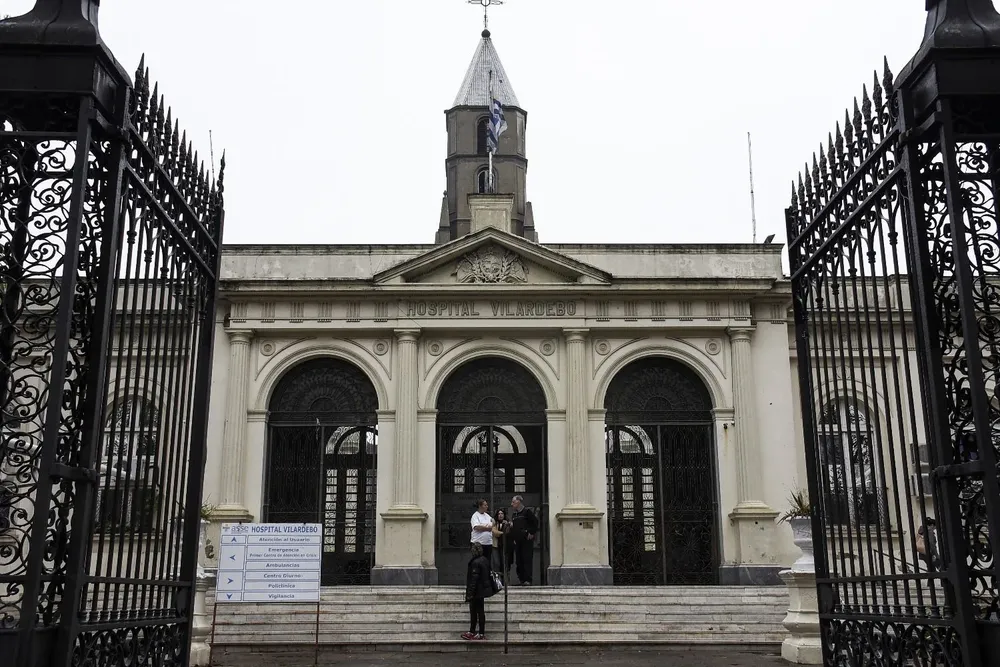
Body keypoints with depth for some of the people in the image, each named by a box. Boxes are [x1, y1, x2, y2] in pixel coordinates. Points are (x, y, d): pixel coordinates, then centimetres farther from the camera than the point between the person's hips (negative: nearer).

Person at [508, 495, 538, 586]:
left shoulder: (527, 511, -4)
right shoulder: (514, 514, 17)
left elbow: (535, 522, -8)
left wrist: (532, 533, -11)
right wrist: (513, 538, 15)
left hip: (527, 540, -7)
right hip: (517, 541, 7)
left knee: (527, 560, -9)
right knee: (518, 561, 7)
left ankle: (527, 580, -10)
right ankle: (521, 579, 13)